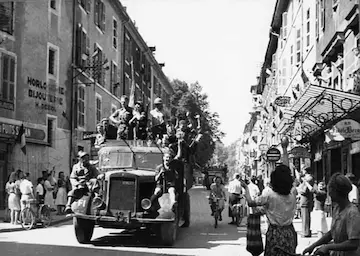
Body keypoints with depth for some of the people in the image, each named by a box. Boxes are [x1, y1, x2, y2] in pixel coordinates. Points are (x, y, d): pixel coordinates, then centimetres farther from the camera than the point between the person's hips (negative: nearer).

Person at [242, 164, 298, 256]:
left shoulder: (269, 193, -18)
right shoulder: (293, 192, -7)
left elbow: (250, 203, -8)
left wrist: (246, 188, 5)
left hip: (275, 233, -3)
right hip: (290, 232, 3)